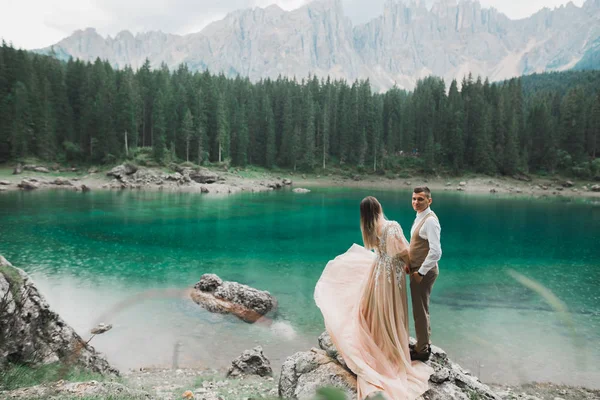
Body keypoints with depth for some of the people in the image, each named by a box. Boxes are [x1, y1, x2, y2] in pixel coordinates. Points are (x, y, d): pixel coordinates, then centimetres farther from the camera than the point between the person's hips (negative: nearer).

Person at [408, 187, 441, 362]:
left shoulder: (430, 221, -22)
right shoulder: (420, 217, 9)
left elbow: (436, 252, -27)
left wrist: (420, 272, -22)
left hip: (424, 272, -10)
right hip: (418, 270, 10)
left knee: (420, 311, 3)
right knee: (422, 309, 21)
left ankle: (422, 350, 18)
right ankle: (424, 343, 36)